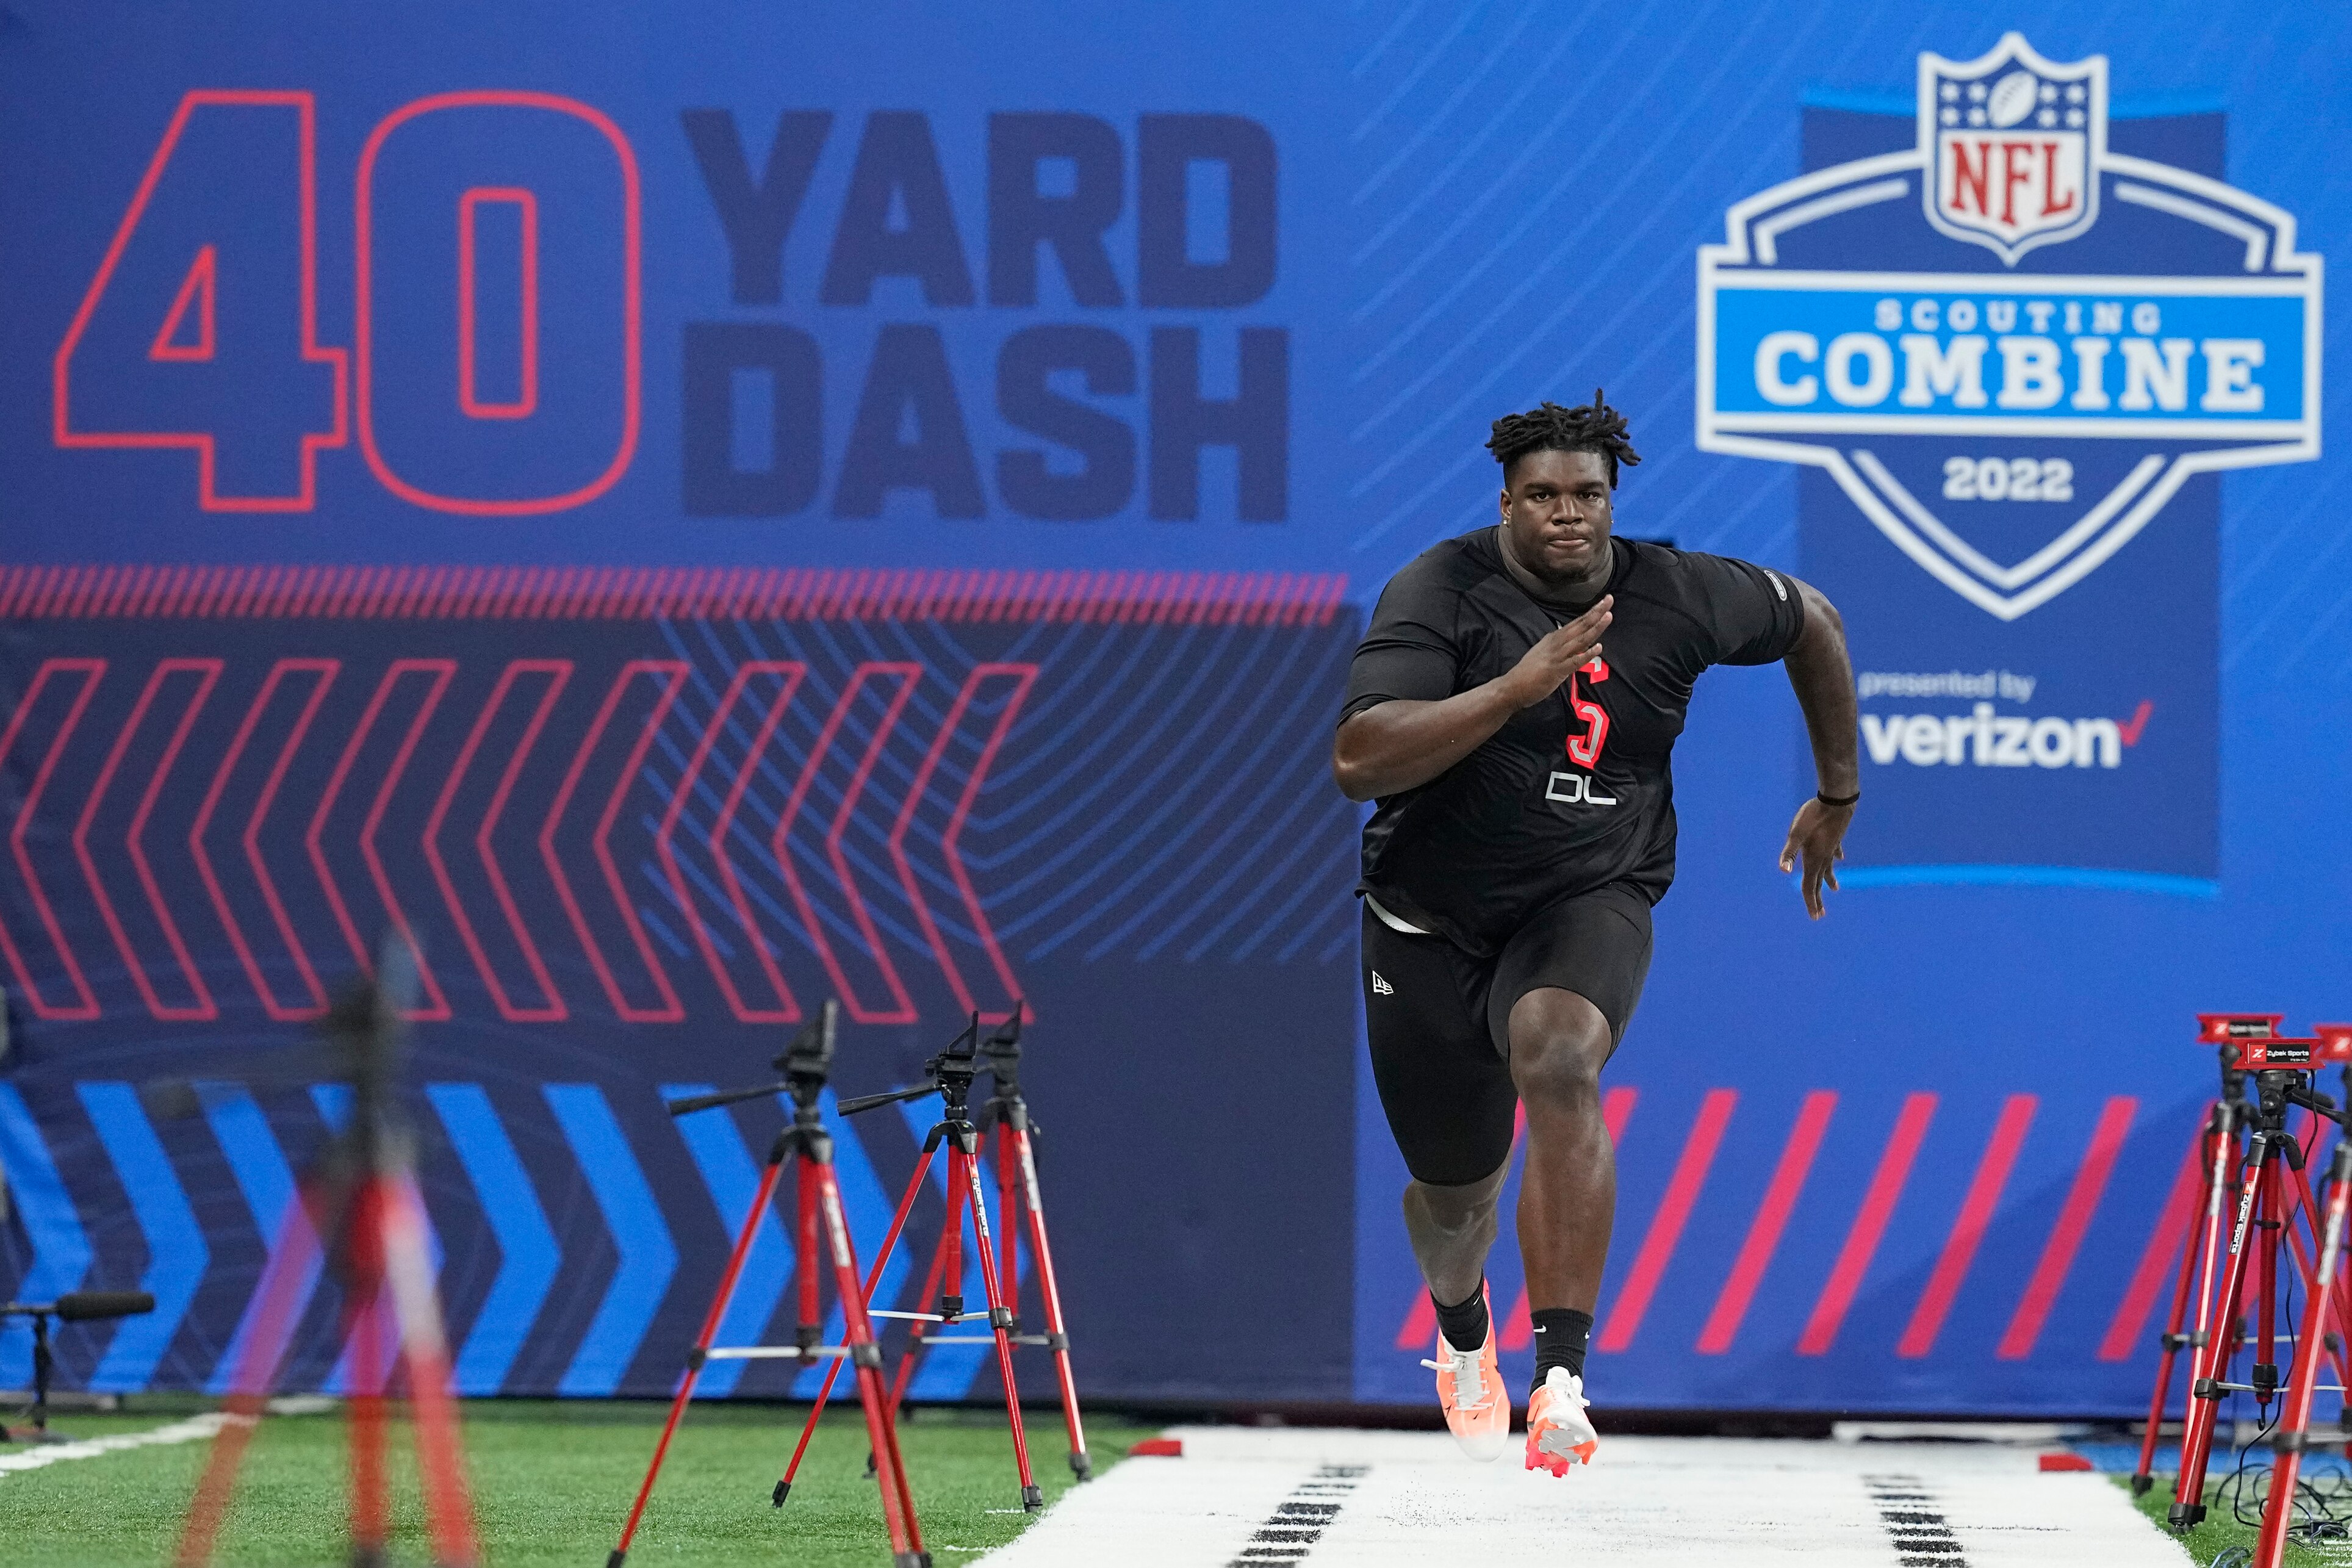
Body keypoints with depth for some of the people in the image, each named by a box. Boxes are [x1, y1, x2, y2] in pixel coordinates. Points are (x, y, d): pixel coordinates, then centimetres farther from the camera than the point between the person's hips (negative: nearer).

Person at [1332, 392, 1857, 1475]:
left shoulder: (1678, 596, -7)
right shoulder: (1442, 592, -15)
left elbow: (1813, 623, 15)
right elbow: (1357, 762, -27)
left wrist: (1839, 793, 22)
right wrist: (1517, 687, -35)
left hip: (1589, 902, -1)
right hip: (1434, 918, 1)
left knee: (1560, 1060, -35)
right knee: (1456, 1190, 13)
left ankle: (1561, 1377, -40)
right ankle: (1461, 1334, 53)